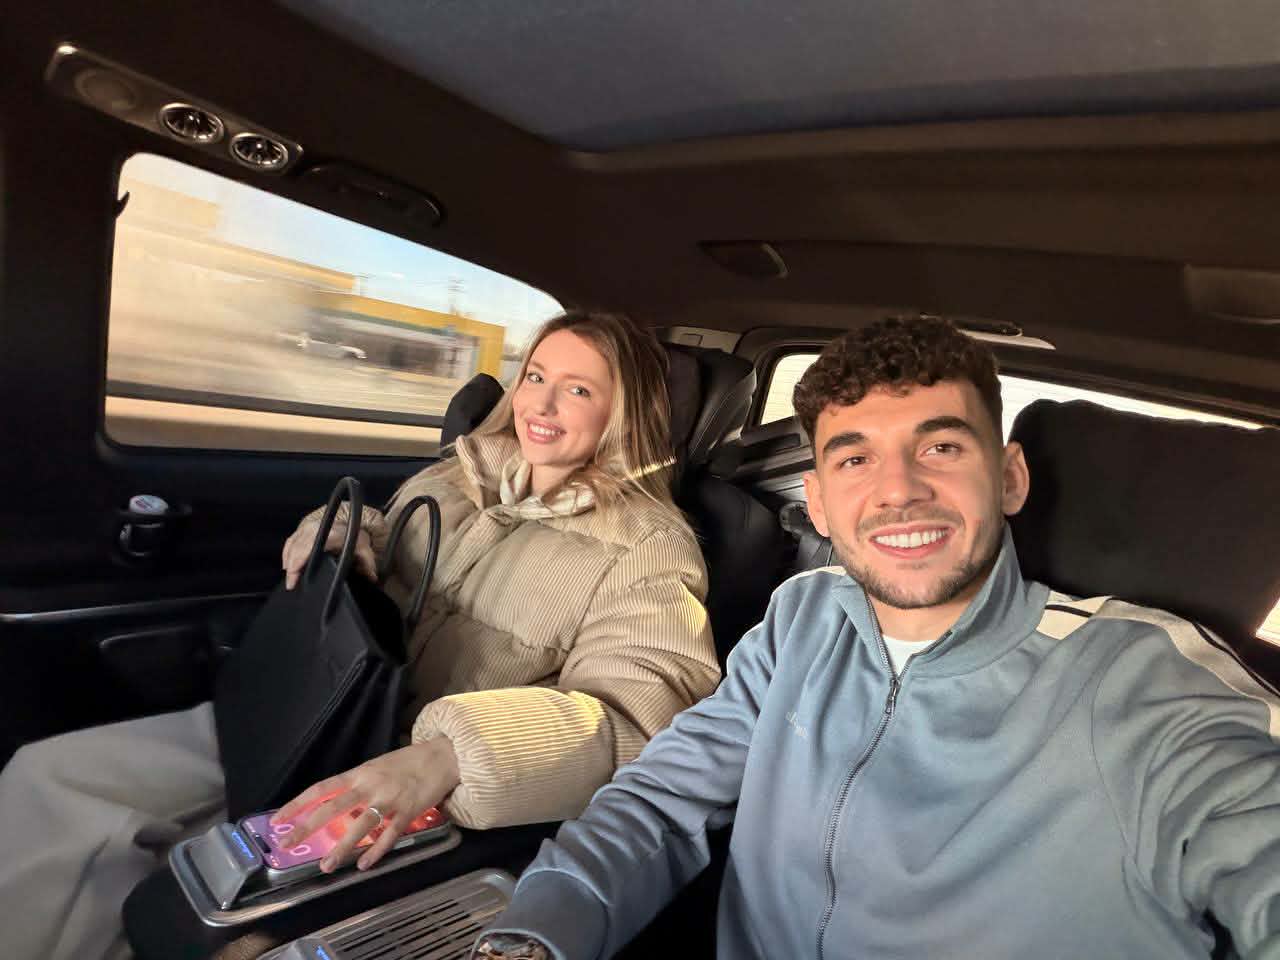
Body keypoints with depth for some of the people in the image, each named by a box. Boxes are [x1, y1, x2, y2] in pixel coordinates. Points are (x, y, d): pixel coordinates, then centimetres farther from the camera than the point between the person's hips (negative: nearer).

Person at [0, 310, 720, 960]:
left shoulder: (648, 545, -13)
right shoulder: (460, 475, 6)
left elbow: (643, 712, -27)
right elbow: (381, 554, 21)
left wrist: (447, 755, -40)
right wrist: (339, 532, -4)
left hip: (431, 779, -6)